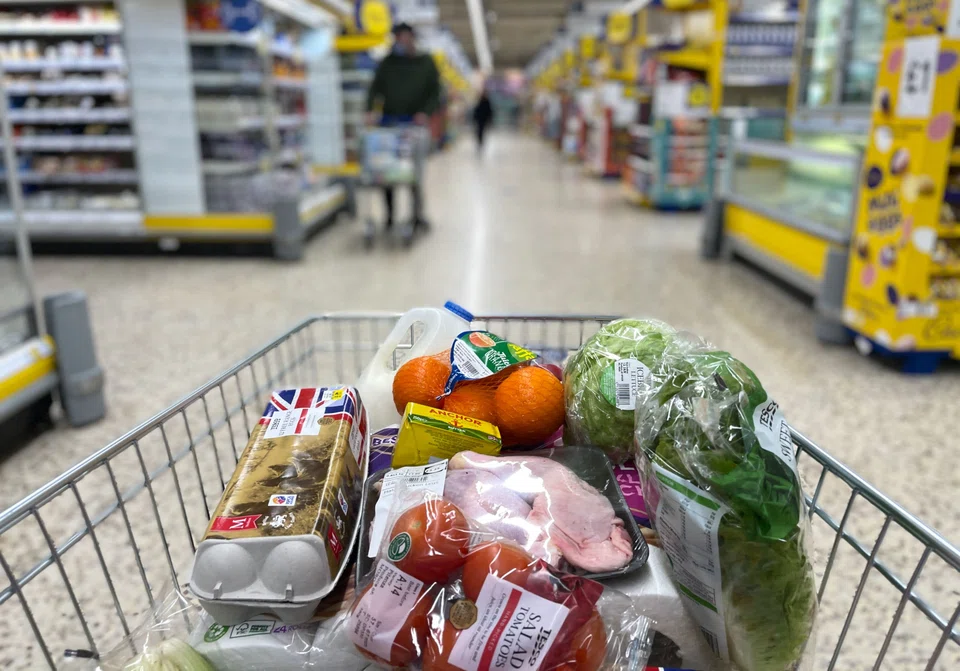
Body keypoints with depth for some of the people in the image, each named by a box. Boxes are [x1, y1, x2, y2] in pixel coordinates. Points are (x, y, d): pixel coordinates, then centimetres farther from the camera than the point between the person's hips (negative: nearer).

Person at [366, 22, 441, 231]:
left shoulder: (426, 62, 9)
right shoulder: (388, 62, 11)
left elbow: (435, 92, 3)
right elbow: (375, 88, 4)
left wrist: (425, 112, -14)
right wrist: (371, 110, -13)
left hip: (414, 122, -1)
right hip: (389, 121, 2)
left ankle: (418, 215, 5)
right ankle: (389, 215, 8)